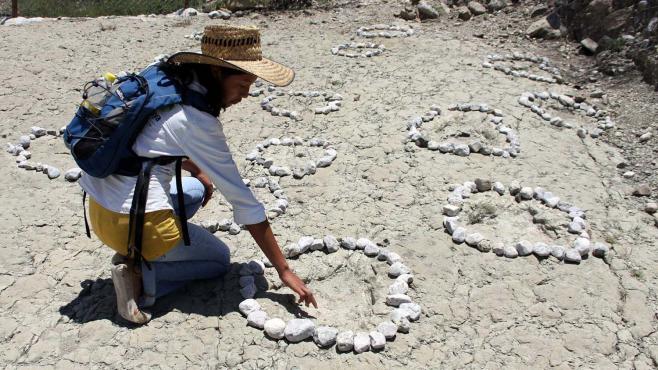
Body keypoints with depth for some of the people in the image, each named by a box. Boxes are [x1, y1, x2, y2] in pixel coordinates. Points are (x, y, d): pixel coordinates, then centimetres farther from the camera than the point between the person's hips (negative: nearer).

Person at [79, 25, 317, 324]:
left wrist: (198, 171, 18)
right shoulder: (199, 122, -21)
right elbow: (244, 201, -18)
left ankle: (140, 257, 11)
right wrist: (284, 270, -11)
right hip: (133, 221, -8)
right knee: (219, 260, 15)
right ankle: (141, 277, -6)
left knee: (196, 190, 29)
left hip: (99, 208, 8)